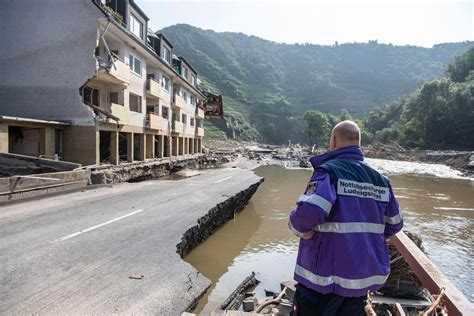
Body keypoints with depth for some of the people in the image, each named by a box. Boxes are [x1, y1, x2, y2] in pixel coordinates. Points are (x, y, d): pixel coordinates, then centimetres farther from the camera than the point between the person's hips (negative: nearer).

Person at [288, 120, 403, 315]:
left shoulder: (328, 170, -16)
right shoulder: (380, 179, 5)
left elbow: (309, 212, -31)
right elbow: (394, 224, 10)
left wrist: (298, 227, -11)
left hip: (325, 277, -6)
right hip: (365, 275, 6)